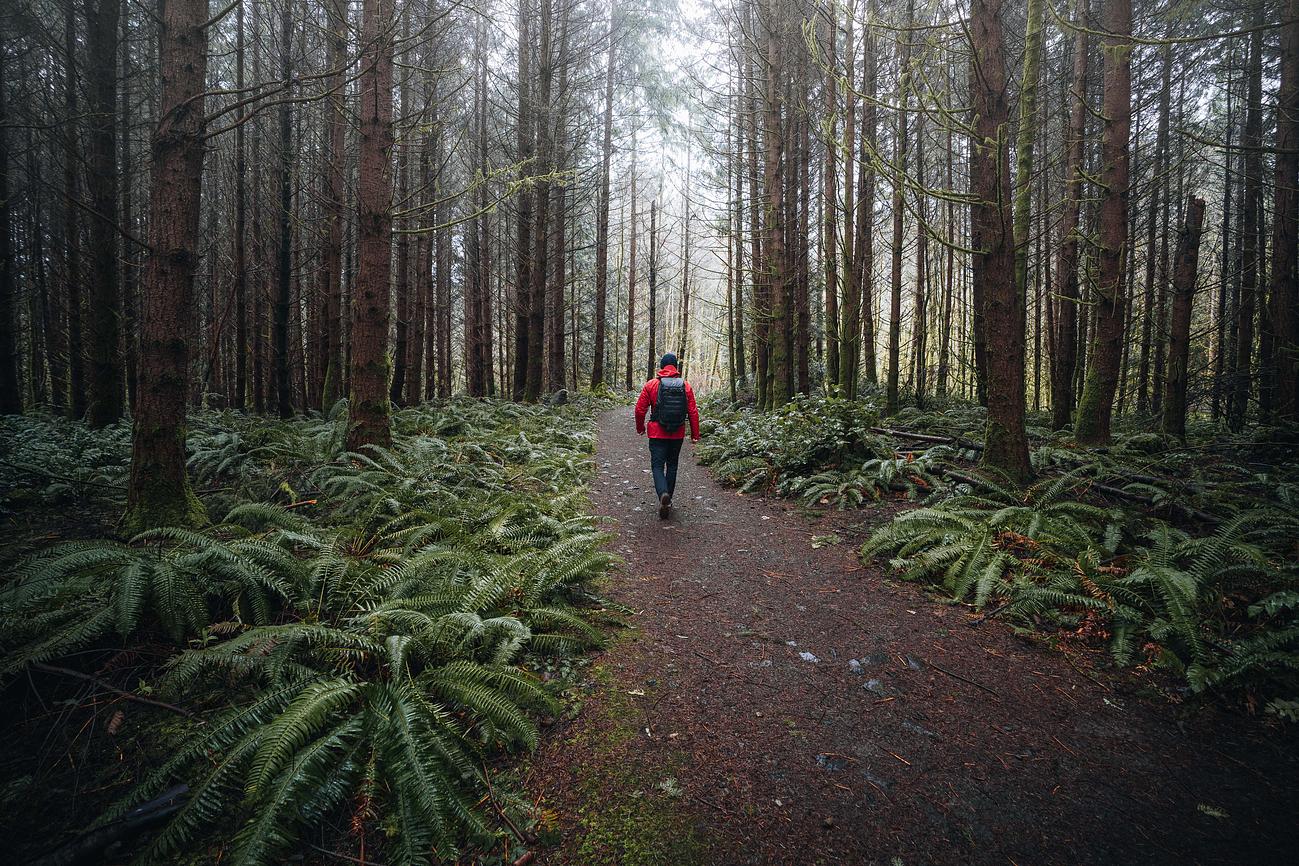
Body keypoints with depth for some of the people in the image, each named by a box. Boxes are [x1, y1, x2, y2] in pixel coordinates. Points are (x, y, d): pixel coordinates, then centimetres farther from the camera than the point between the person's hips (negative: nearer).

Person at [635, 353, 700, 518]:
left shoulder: (651, 385, -5)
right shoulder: (686, 386, -1)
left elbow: (640, 409, -3)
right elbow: (693, 412, -2)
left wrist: (640, 427, 14)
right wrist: (695, 434, 6)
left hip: (657, 433, -2)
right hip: (678, 434, 2)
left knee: (657, 465, 2)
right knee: (672, 465, 17)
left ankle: (663, 494, -23)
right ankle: (667, 500, 24)